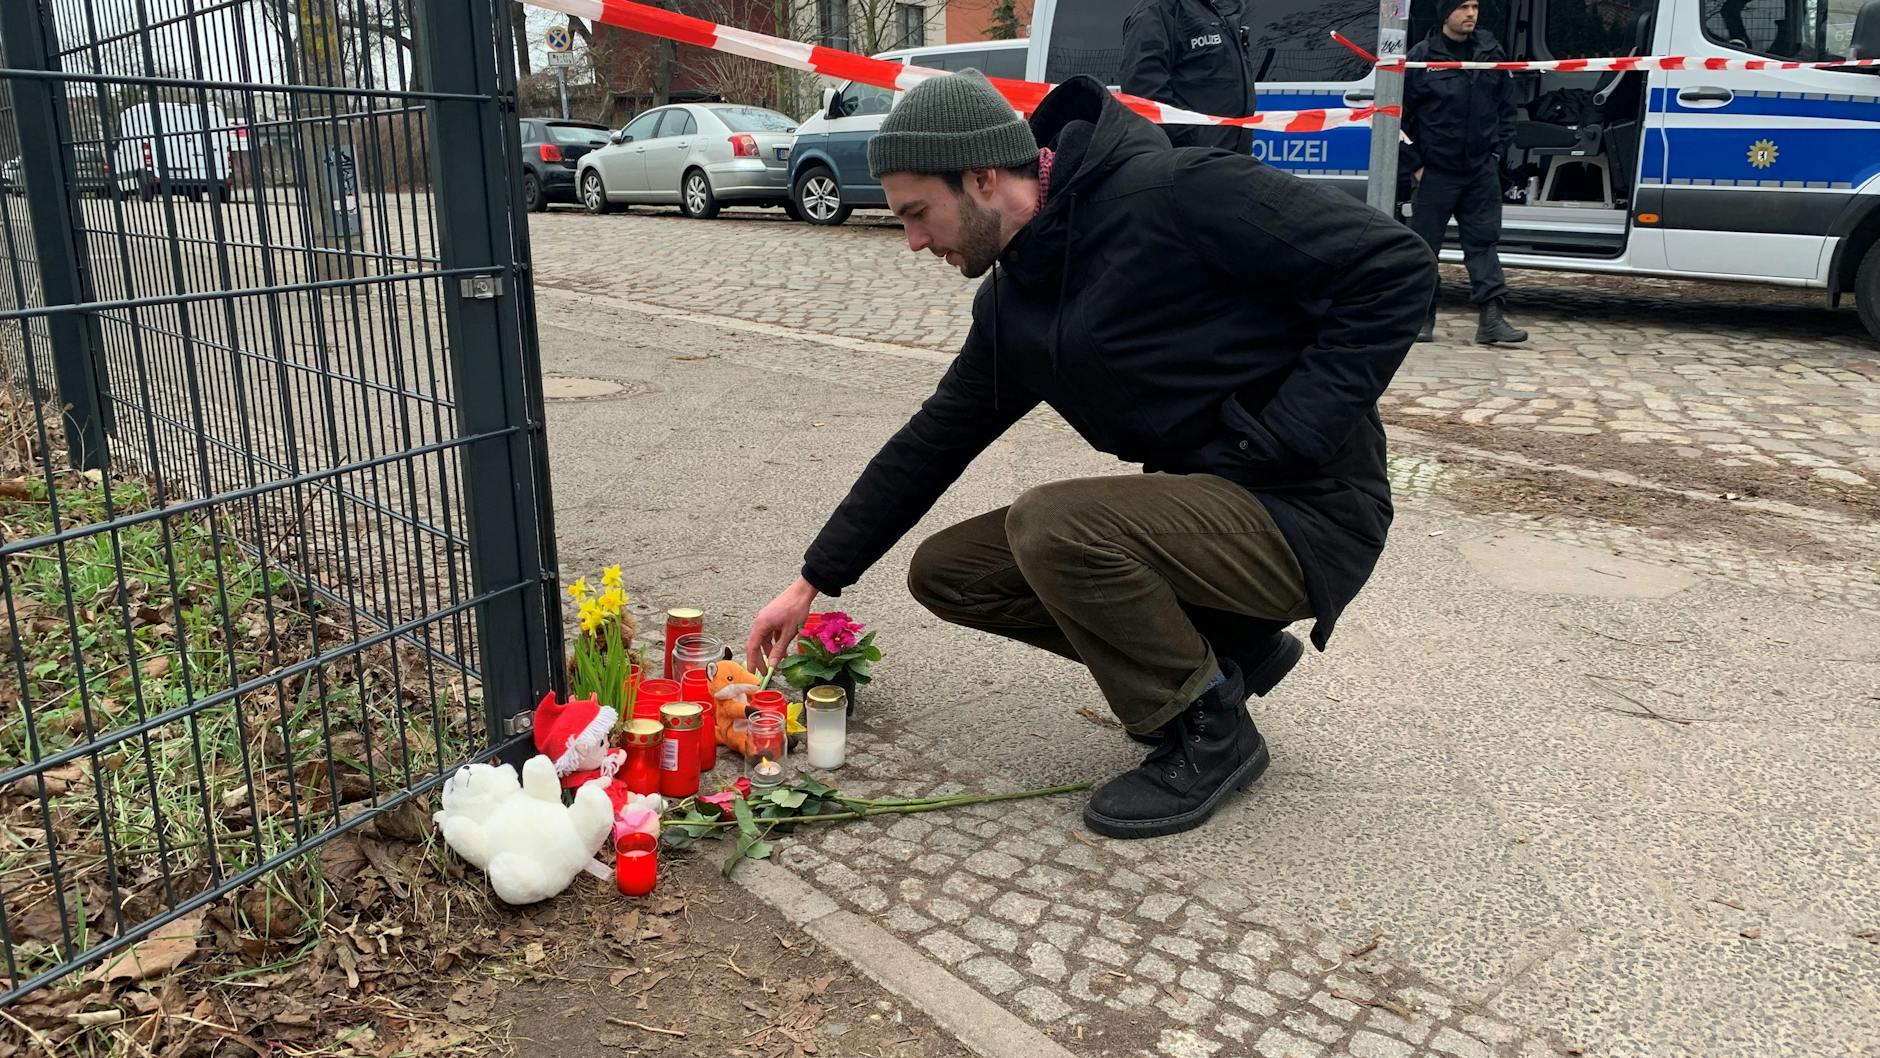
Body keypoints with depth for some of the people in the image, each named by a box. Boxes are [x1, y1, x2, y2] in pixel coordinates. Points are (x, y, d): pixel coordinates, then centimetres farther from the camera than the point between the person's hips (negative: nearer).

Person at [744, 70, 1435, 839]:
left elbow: (1394, 263, -19)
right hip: (1197, 501, 8)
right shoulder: (1010, 301, 6)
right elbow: (932, 444, 13)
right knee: (946, 571, 4)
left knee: (1050, 523, -31)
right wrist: (814, 582, 14)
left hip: (1303, 513, -8)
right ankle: (1225, 648, 11)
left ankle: (1209, 732, -5)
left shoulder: (1172, 195, -18)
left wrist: (1286, 437, -22)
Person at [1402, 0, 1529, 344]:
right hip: (1435, 171, -3)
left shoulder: (1491, 51, 6)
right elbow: (1402, 115, -2)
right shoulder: (1422, 57, -5)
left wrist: (1497, 151, 5)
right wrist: (1416, 163, -4)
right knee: (1424, 244, 3)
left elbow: (1506, 106, 13)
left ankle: (1492, 318, 0)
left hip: (1481, 170, 3)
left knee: (1483, 241, 1)